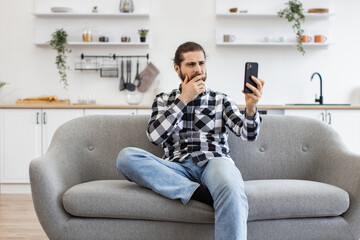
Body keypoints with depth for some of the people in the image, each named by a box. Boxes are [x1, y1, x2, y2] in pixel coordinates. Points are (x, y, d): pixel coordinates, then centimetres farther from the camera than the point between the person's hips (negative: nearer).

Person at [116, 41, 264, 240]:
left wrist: (251, 108, -16)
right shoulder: (163, 100, 22)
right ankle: (199, 192, -32)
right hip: (177, 168, 2)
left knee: (231, 190, -39)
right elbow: (155, 136, 3)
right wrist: (183, 99, 1)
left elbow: (249, 134, 6)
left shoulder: (221, 100, 21)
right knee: (126, 157, -28)